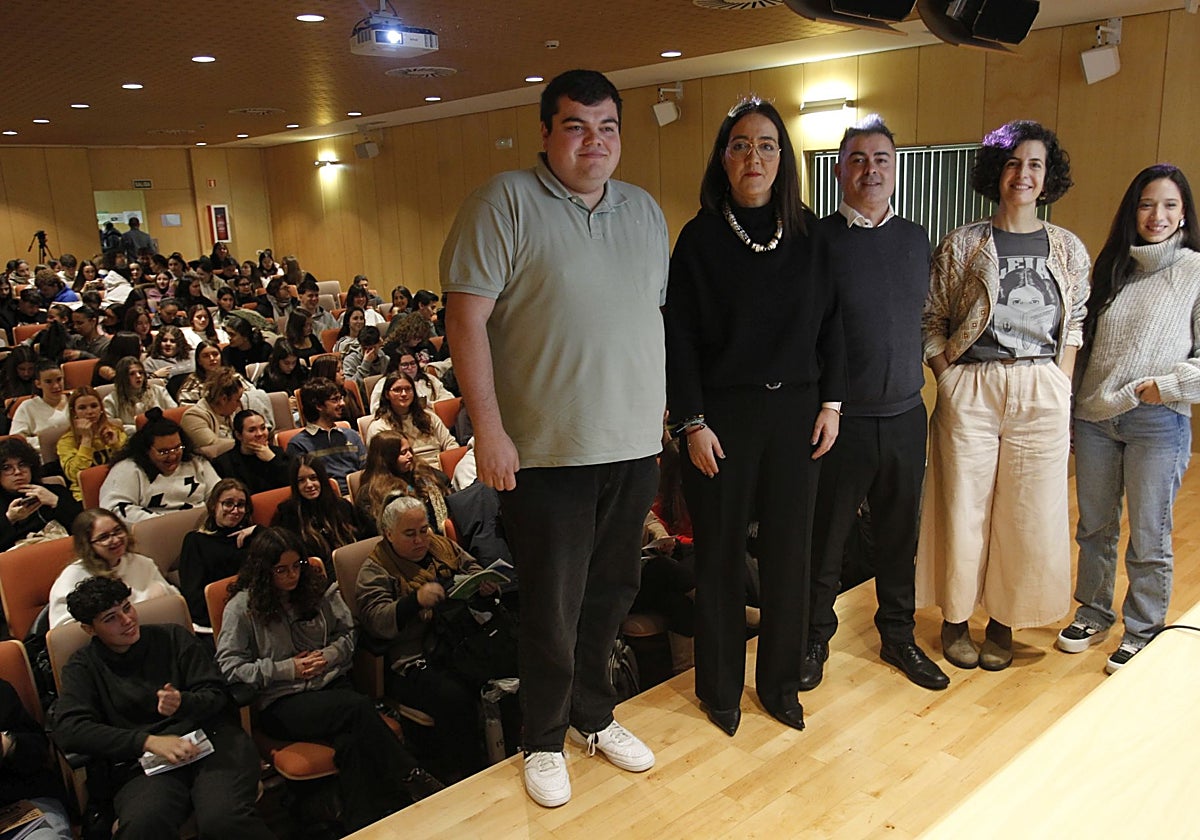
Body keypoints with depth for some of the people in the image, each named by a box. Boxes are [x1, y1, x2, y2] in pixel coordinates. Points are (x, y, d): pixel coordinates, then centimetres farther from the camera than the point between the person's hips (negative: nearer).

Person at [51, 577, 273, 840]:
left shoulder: (172, 637, 14)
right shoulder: (83, 666, 12)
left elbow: (216, 694, 11)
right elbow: (67, 730, -5)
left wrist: (183, 703, -15)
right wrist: (148, 741, -15)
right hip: (142, 763, 0)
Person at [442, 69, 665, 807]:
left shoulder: (646, 212, 12)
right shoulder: (506, 202, -7)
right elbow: (467, 316, -12)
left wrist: (667, 411, 12)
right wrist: (489, 429, -17)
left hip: (635, 443, 6)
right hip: (548, 447, -5)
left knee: (613, 590, 18)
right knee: (553, 607, 7)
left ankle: (594, 714, 39)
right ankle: (545, 740, 29)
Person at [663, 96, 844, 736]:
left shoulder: (808, 234, 6)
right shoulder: (700, 236, -3)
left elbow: (830, 322, 9)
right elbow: (679, 336, -6)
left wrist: (831, 402, 3)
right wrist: (692, 422, -11)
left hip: (796, 410, 3)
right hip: (723, 413, -3)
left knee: (788, 548, 9)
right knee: (720, 551, 7)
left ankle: (780, 681, 28)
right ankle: (719, 686, 25)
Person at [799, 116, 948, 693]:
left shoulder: (916, 239, 9)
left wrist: (918, 374, 12)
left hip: (905, 415, 5)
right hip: (840, 420, -4)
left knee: (900, 535, 15)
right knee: (825, 537, 7)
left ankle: (898, 635, 33)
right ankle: (815, 639, 25)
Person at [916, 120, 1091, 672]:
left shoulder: (1068, 249, 8)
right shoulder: (962, 244, 1)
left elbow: (1075, 326, 10)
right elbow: (930, 319, 2)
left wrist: (1059, 388, 0)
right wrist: (950, 378, -7)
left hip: (1042, 397, 2)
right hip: (970, 393, -2)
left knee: (1027, 514, 6)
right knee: (963, 508, 4)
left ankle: (1003, 622, 25)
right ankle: (955, 620, 22)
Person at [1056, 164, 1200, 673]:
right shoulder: (1109, 268, 9)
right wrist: (1071, 412, 13)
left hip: (1157, 424, -4)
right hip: (1094, 420, 4)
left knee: (1148, 536, 6)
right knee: (1094, 527, 15)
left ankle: (1142, 632, 23)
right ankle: (1093, 614, 32)